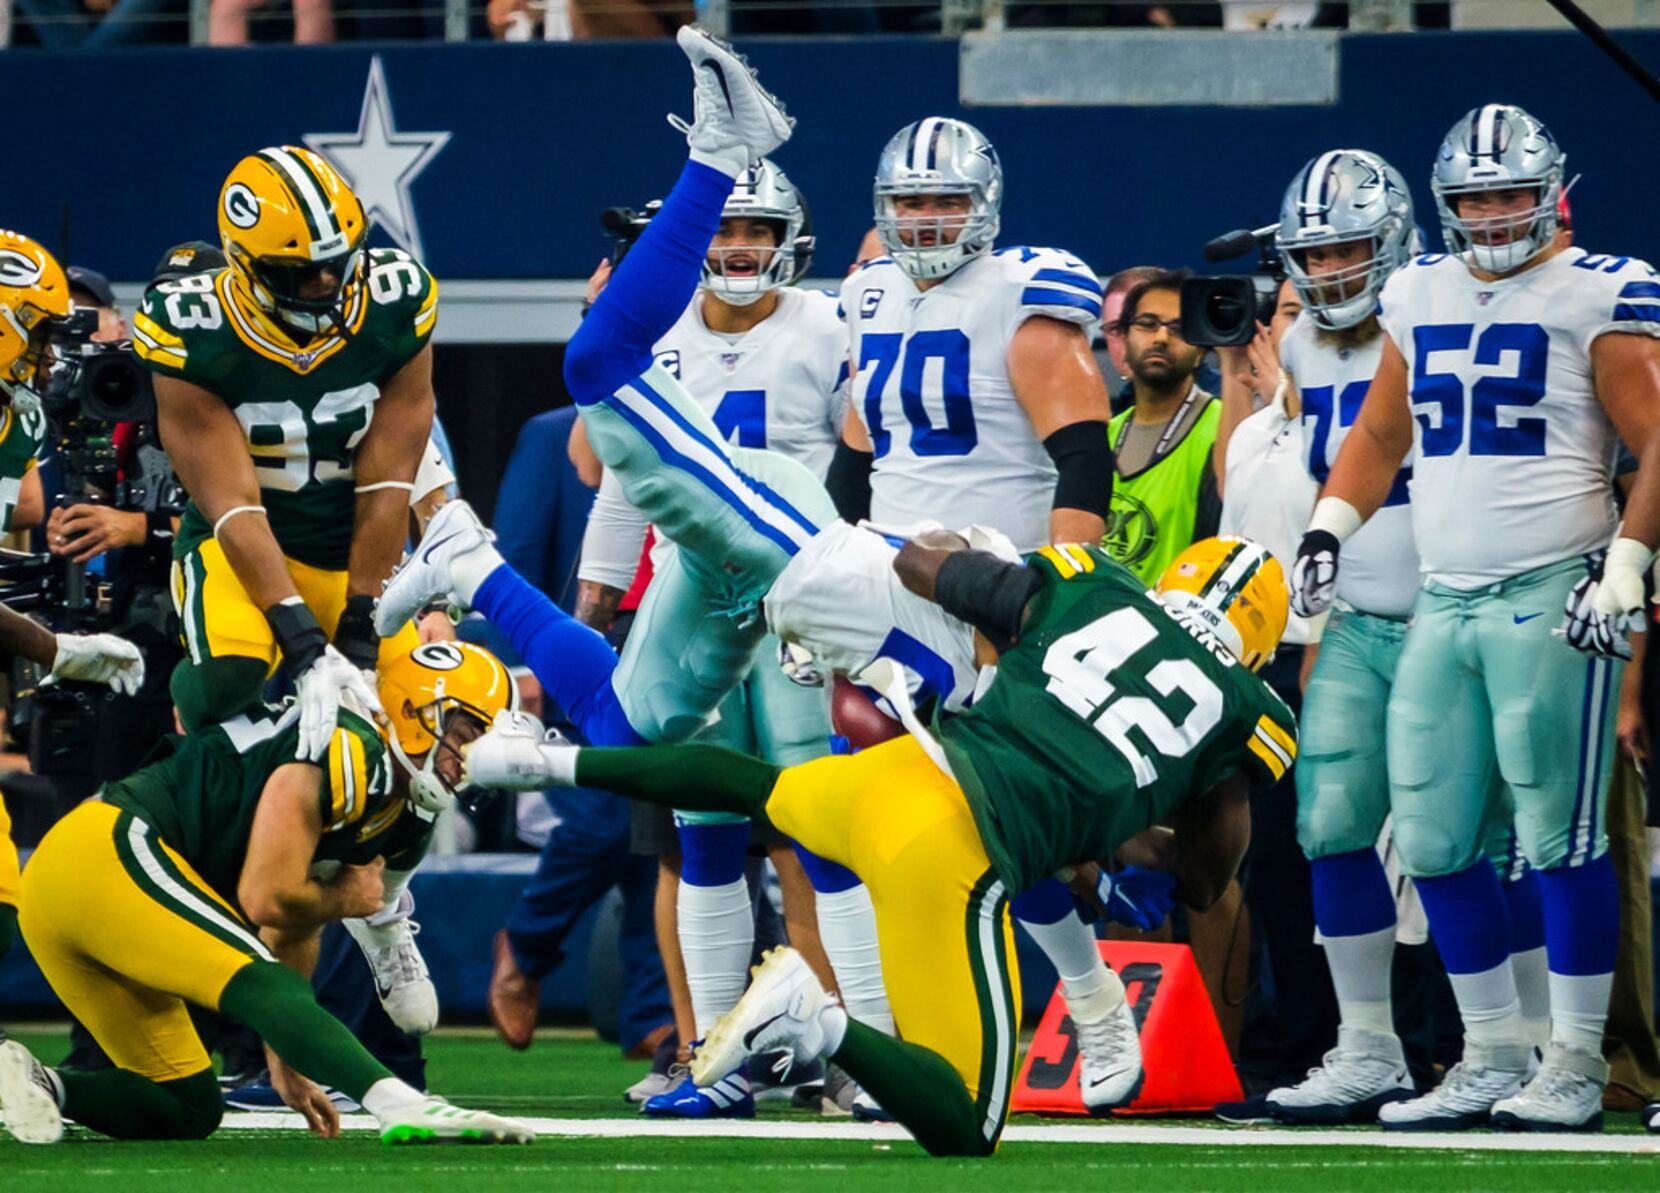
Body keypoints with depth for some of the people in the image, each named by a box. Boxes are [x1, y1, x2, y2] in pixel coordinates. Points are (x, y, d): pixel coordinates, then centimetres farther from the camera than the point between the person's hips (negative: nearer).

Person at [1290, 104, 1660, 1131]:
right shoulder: (1421, 295, 16)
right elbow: (1381, 436, 27)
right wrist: (1329, 530, 13)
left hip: (1551, 602, -6)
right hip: (1442, 603, 6)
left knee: (1560, 839, -7)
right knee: (1434, 842, 5)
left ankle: (1577, 1065, 1)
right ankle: (1494, 1057, 15)